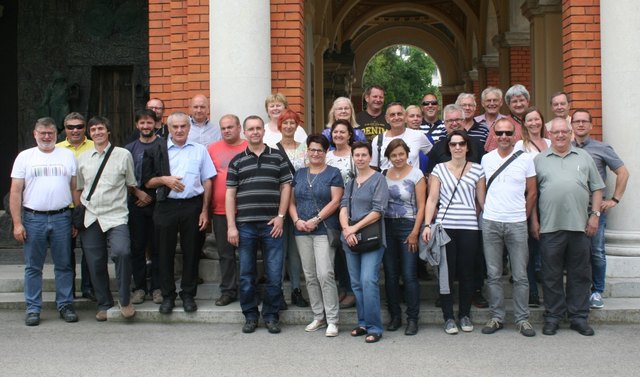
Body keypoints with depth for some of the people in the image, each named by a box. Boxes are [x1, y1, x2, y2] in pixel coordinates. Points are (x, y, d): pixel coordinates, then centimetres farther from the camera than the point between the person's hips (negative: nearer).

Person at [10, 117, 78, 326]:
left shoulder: (68, 155, 9)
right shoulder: (25, 157, 5)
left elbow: (75, 188, 9)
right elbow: (15, 192, 2)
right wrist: (17, 223, -5)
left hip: (62, 217, 1)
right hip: (33, 218, -1)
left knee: (64, 265, 5)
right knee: (33, 267, 5)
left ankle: (65, 305, 15)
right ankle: (33, 309, 13)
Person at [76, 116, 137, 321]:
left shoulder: (123, 155, 3)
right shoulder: (82, 158, 12)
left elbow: (131, 185, 10)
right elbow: (78, 189, 17)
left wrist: (118, 198, 7)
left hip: (116, 216, -3)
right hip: (90, 218, 4)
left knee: (121, 252, -26)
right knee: (95, 264, 6)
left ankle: (125, 301, -9)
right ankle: (104, 304, 23)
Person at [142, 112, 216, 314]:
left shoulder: (200, 150, 8)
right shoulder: (157, 151, 7)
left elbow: (207, 181, 7)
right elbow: (147, 182, 8)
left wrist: (205, 211, 1)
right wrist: (163, 179, -12)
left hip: (193, 206, 0)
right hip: (166, 206, 0)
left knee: (191, 252, 5)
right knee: (165, 252, 4)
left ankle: (188, 294, 18)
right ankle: (167, 295, 16)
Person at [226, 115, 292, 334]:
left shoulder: (277, 157, 8)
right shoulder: (237, 161, 9)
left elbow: (286, 187, 6)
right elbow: (230, 194, 5)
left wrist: (280, 216, -4)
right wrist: (231, 226, -2)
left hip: (271, 225, -1)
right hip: (245, 226, 1)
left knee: (274, 274, 1)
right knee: (246, 274, 7)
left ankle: (271, 315, 14)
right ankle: (250, 316, 19)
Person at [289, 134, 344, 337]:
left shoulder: (333, 173, 2)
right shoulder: (299, 174, 15)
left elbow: (335, 201, -7)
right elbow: (291, 201, 13)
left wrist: (316, 220, -15)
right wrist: (297, 220, -5)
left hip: (324, 230, -5)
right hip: (302, 232, 5)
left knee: (325, 274, -12)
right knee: (310, 276, 8)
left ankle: (332, 320, -4)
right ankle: (318, 317, 17)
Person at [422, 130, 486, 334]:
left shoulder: (477, 170, 7)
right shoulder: (439, 169, 6)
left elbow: (482, 200, 10)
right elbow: (432, 199, 2)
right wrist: (427, 225, -6)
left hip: (469, 228, 1)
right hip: (445, 227, -1)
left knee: (466, 273, 6)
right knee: (446, 273, 1)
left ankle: (465, 315, 20)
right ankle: (448, 317, 10)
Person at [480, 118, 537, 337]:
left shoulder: (525, 158, 2)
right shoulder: (486, 159, 6)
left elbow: (532, 193, 6)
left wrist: (524, 218, 4)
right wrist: (485, 212, 6)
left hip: (517, 224, -1)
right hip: (491, 223, 2)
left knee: (520, 275, 2)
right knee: (493, 274, 6)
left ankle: (522, 319, 11)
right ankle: (496, 317, 15)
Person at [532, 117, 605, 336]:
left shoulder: (584, 158, 12)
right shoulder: (539, 160, 8)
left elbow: (596, 189, 12)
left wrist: (595, 215, 2)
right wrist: (534, 221, 1)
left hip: (580, 226, 1)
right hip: (550, 226, -1)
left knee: (580, 274, 7)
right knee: (551, 275, 5)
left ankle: (579, 317, 17)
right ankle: (553, 317, 15)